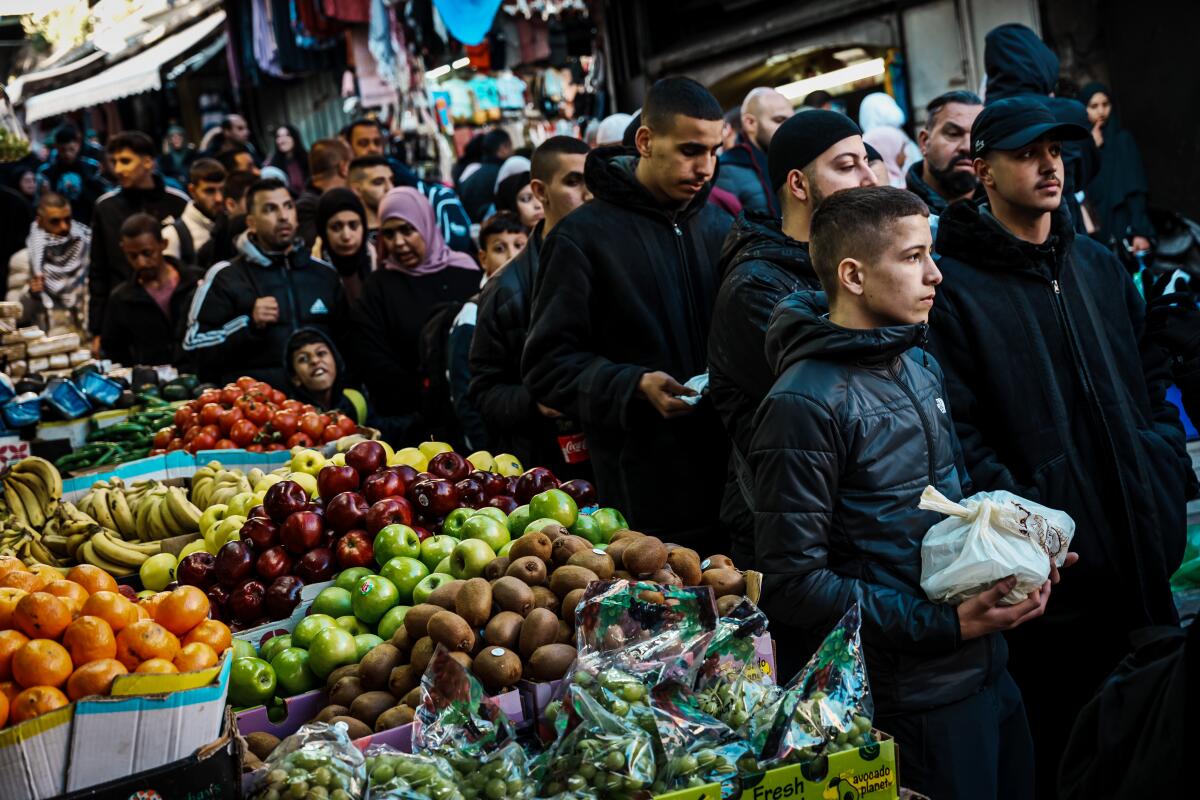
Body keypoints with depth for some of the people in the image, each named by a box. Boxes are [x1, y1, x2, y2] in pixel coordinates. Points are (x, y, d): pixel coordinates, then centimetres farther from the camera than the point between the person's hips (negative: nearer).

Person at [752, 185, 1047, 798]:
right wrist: (947, 625, -19)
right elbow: (792, 583, -20)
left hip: (987, 671, 8)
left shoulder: (920, 367, 9)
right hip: (908, 697, -8)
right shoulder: (804, 405, -19)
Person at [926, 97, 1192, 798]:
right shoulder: (953, 285, -9)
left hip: (1140, 553, 6)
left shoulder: (1100, 266, 13)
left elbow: (1151, 382, 19)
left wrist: (1168, 473, 6)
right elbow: (960, 434, -13)